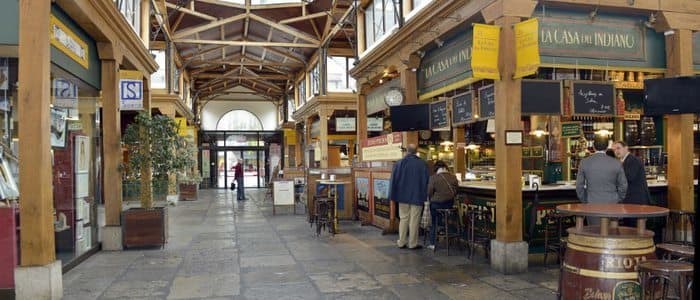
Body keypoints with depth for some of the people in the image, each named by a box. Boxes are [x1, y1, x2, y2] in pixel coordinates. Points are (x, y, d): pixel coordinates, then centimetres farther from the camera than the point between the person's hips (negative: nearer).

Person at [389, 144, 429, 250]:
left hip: (403, 196, 2)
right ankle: (412, 243, 8)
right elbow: (426, 181, -5)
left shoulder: (399, 163, -4)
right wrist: (424, 195, 2)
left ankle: (402, 242, 15)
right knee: (414, 220, 5)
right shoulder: (422, 164, -8)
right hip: (417, 197, -2)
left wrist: (393, 195, 5)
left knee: (403, 219, 12)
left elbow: (394, 180, -2)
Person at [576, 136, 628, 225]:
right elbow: (623, 185, 3)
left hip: (592, 205, 0)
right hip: (612, 205, 0)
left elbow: (579, 186, 1)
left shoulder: (584, 162, -3)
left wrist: (585, 201, 12)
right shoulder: (616, 163, -3)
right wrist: (618, 201, 16)